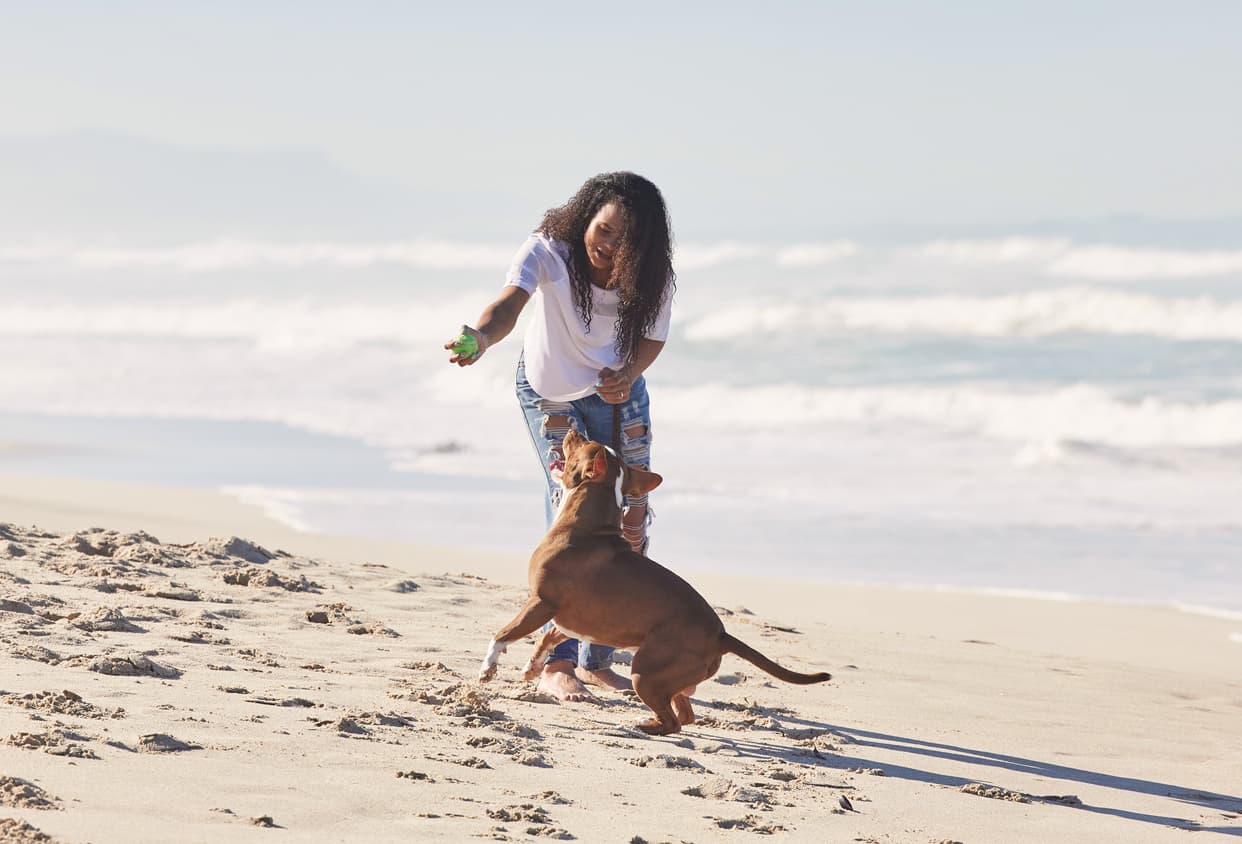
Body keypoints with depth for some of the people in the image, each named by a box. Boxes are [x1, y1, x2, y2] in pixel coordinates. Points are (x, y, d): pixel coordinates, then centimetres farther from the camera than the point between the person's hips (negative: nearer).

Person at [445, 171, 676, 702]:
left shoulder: (652, 277, -23)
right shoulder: (549, 250, -33)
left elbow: (653, 338, -6)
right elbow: (508, 304, -50)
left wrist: (626, 375, -26)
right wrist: (483, 337, -71)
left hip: (618, 387, 4)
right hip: (551, 392, -4)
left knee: (629, 522, 2)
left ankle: (597, 661, 16)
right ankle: (557, 664, -15)